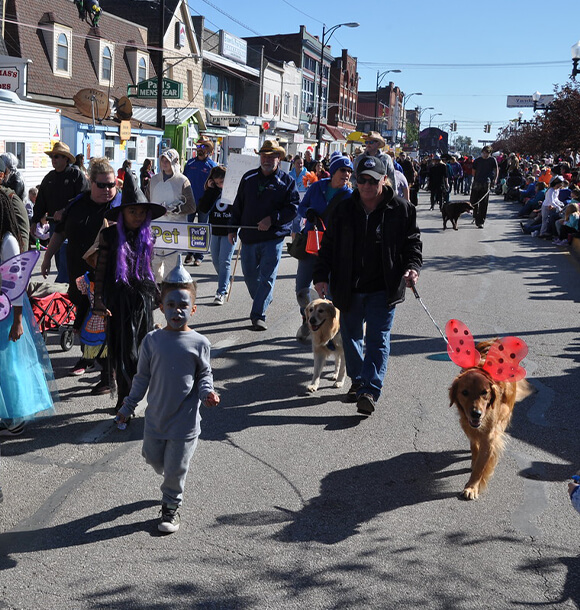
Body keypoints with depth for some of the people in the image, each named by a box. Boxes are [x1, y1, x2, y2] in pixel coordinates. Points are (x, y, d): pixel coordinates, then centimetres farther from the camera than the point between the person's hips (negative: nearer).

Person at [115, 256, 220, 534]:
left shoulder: (199, 343, -10)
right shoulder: (152, 341, -4)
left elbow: (204, 374, 2)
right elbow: (142, 377, 5)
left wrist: (207, 393, -18)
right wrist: (128, 406, 8)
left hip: (185, 419, -3)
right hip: (156, 415, 3)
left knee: (176, 468, 6)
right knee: (153, 459, 19)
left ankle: (171, 505, 30)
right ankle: (171, 485, 50)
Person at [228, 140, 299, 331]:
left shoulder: (287, 181, 0)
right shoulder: (248, 178, 11)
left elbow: (293, 208, -7)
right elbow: (238, 206, 16)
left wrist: (272, 219, -18)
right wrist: (233, 228, 11)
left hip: (273, 237, -4)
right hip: (249, 236, 4)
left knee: (267, 277, -7)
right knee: (249, 274, 13)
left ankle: (258, 314, -3)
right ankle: (263, 301, 36)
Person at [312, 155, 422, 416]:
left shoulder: (401, 209, -2)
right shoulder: (343, 209, 3)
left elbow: (412, 242, 4)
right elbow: (328, 245, 6)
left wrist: (412, 267, -14)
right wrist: (321, 276, -4)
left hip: (383, 289, -3)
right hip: (348, 288, 3)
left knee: (378, 338, -5)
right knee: (351, 336, 14)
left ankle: (370, 390, -6)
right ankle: (357, 381, 32)